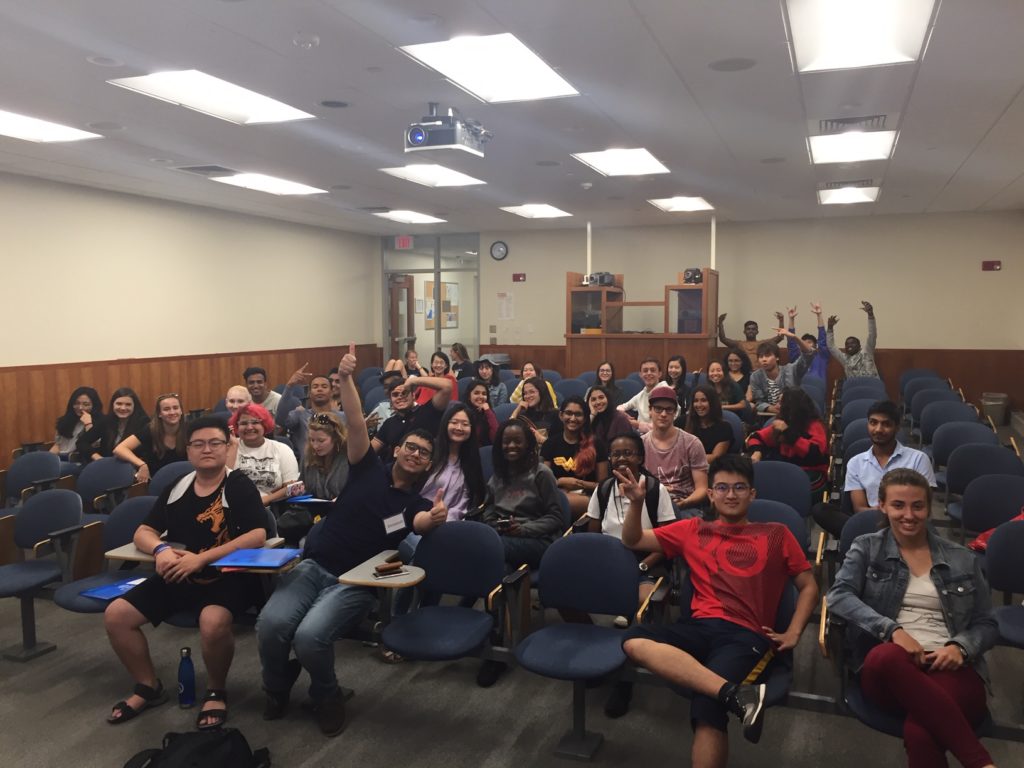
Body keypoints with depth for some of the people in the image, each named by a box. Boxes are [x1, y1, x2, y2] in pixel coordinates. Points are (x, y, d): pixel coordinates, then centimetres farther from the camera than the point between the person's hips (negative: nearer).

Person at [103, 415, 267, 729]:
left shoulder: (240, 486, -7)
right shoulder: (176, 489, 10)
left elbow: (257, 536, -18)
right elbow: (143, 532, 11)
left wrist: (201, 559, -25)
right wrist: (161, 549, -15)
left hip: (227, 576, -6)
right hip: (179, 576, 6)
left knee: (213, 622, -35)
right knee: (116, 614, -5)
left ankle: (216, 692, -4)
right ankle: (149, 687, 16)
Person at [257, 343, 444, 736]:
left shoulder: (417, 504, 6)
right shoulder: (369, 470, 7)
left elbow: (422, 521, -19)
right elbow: (356, 425, -6)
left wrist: (437, 518, -43)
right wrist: (345, 378, -19)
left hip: (354, 582, -1)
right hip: (312, 565, 2)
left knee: (310, 635, -30)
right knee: (271, 623, -26)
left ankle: (326, 697, 3)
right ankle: (277, 689, 8)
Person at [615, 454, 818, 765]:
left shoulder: (775, 534, 17)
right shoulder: (694, 530, 21)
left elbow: (808, 587, 19)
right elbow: (633, 540, 23)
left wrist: (792, 634, 4)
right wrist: (636, 503, 5)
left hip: (747, 635, -3)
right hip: (700, 627, 4)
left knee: (707, 708, -33)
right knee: (635, 640, -31)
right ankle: (737, 694, -38)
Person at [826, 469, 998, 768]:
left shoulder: (963, 559, 19)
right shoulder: (866, 547, 14)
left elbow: (987, 624, 18)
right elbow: (838, 595, -2)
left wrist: (959, 646, -6)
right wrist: (892, 630, -18)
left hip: (951, 668, -1)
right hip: (888, 670, 1)